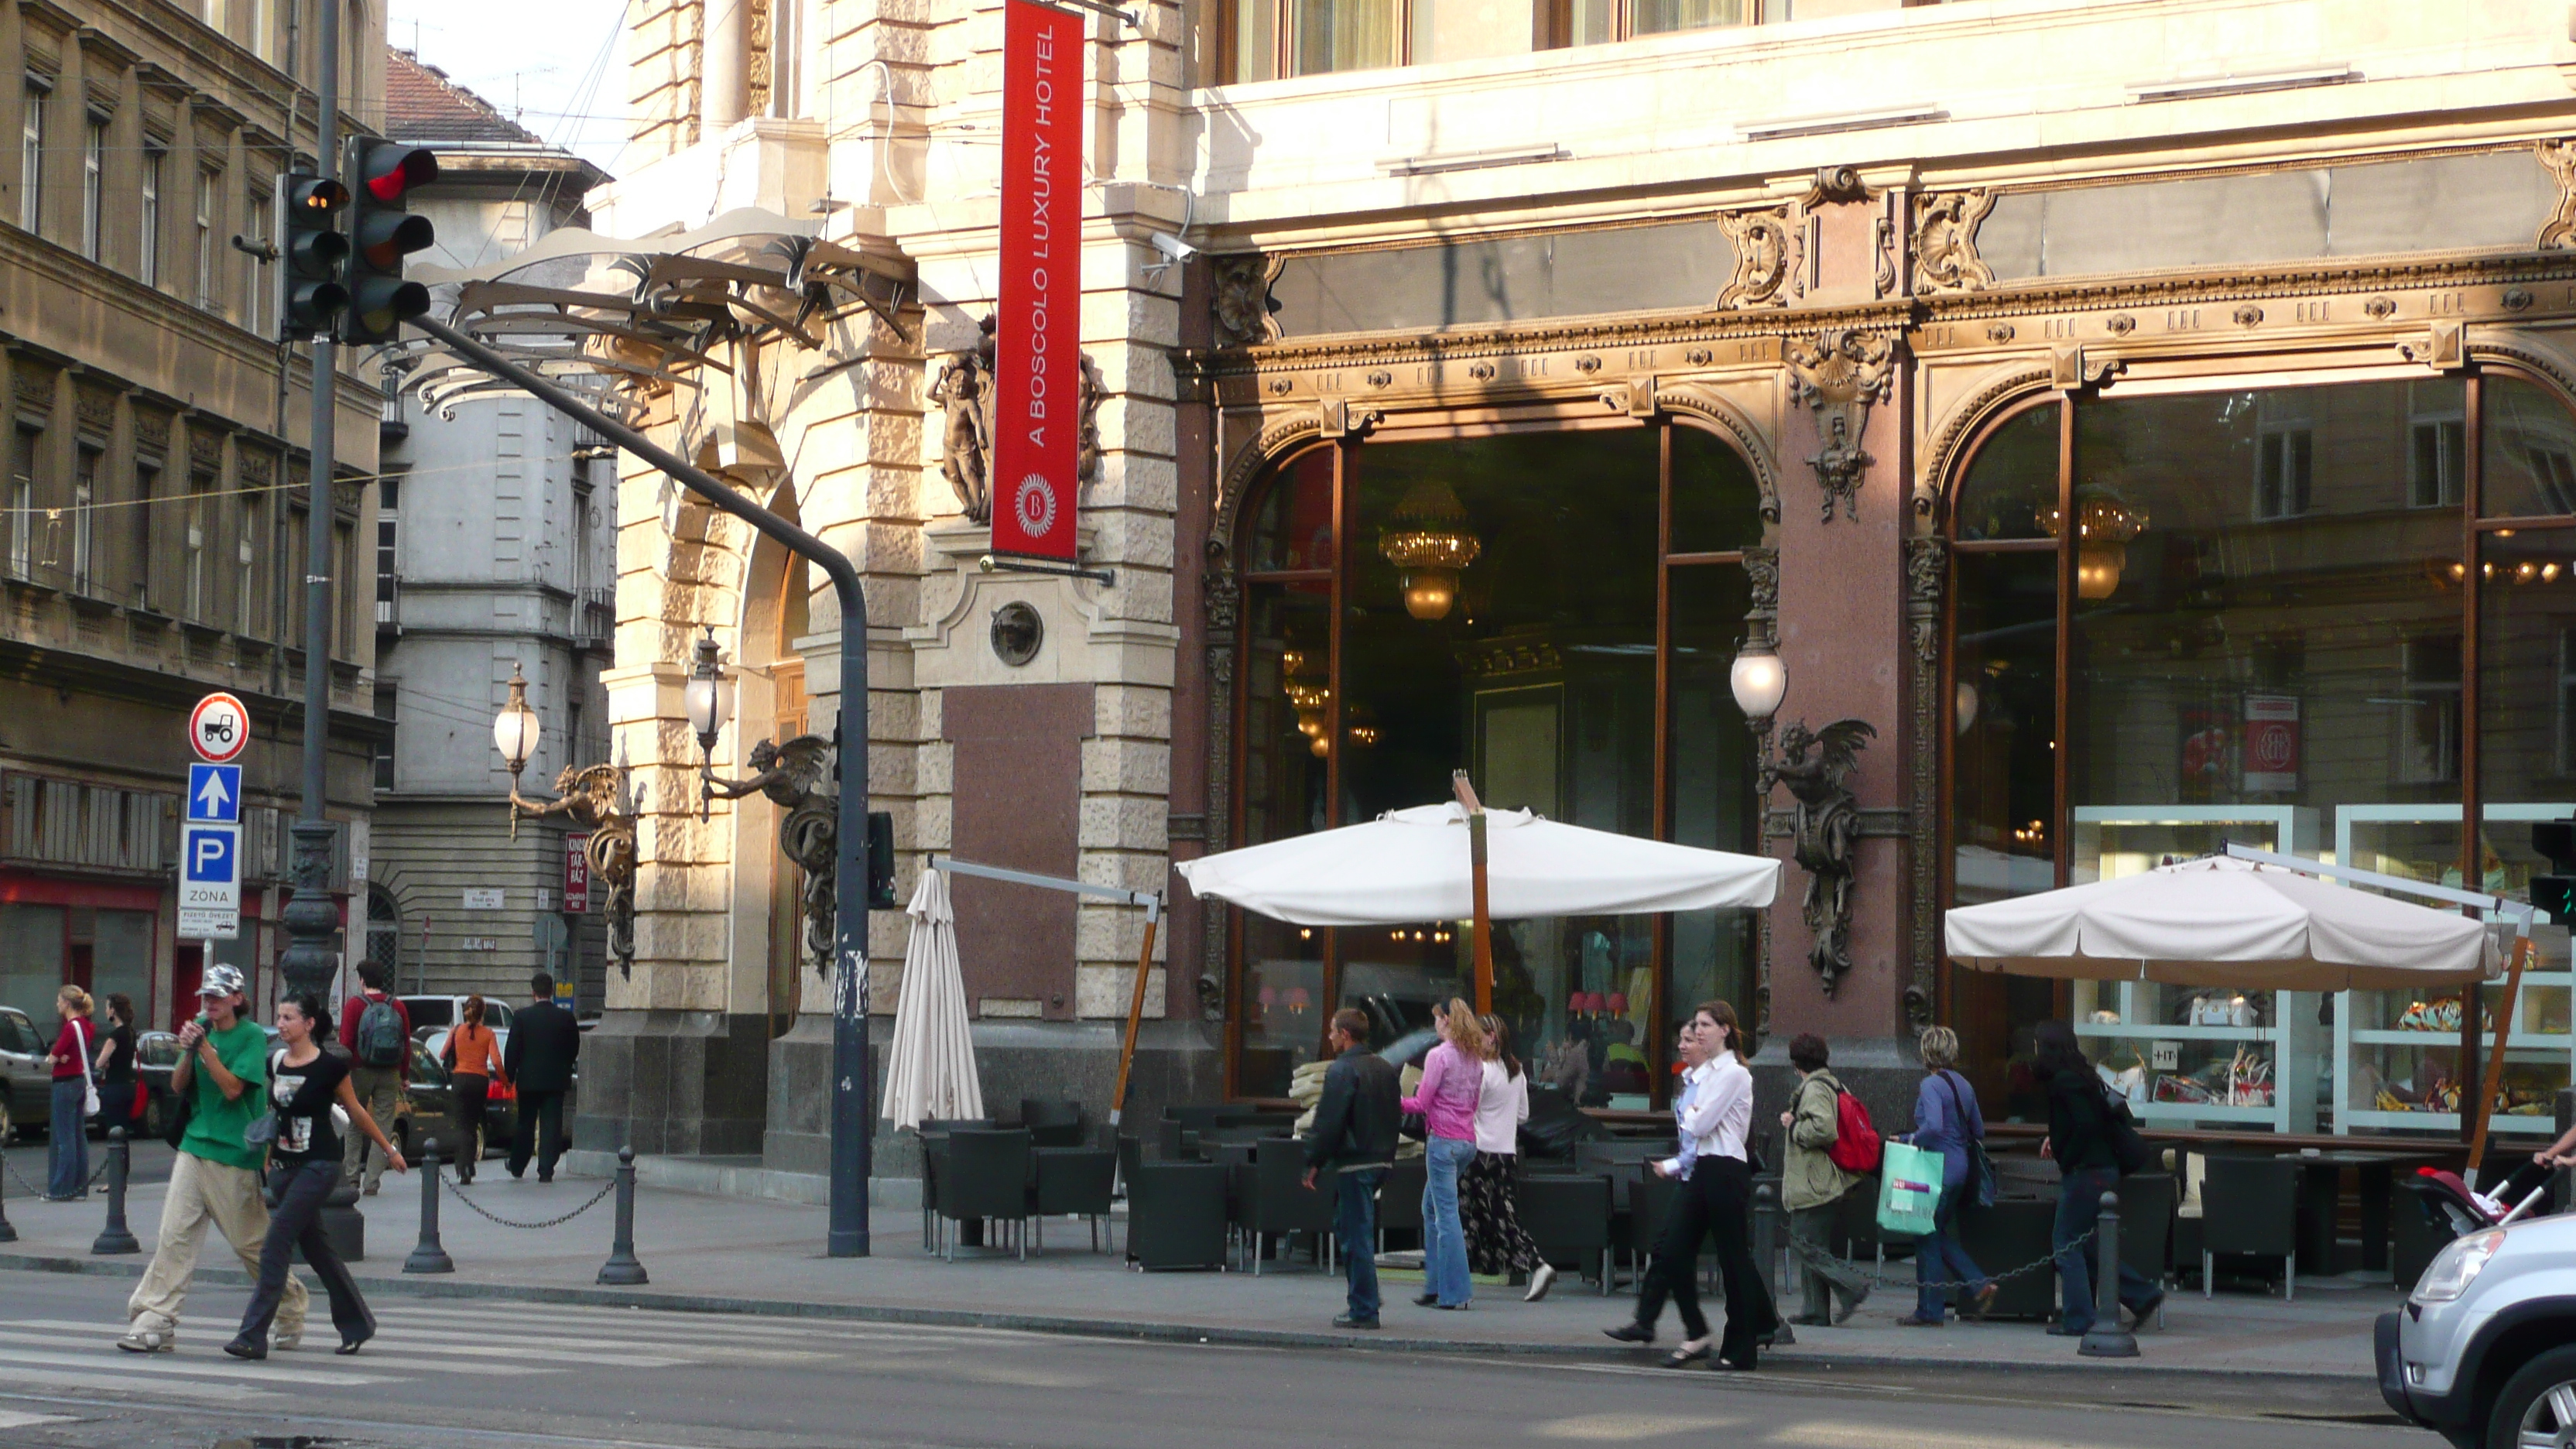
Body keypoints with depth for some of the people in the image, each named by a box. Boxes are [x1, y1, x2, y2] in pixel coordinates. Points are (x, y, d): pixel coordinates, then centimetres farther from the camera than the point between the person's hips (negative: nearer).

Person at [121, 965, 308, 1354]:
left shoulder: (252, 1036, -6)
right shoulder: (200, 1029, 11)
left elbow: (233, 1088, -15)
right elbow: (178, 1087, 8)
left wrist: (205, 1048, -19)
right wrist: (187, 1052, -10)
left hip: (235, 1152, -5)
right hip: (194, 1146, 5)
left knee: (251, 1243, 4)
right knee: (174, 1235, -5)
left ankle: (291, 1307, 23)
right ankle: (154, 1321, -7)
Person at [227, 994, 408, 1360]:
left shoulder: (330, 1067, -10)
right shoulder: (274, 1063, 6)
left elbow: (356, 1113, 2)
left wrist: (389, 1150, 11)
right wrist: (266, 1159, 19)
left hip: (319, 1166, -7)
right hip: (283, 1165, 7)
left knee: (276, 1243, -14)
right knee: (315, 1247, 13)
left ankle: (254, 1335, -14)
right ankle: (357, 1325, 26)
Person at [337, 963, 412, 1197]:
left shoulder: (354, 1005, -3)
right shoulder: (398, 1007, 7)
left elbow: (345, 1043, -7)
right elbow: (407, 1045, 8)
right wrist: (403, 1076, 15)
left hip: (360, 1072, -2)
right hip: (390, 1074, 2)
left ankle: (351, 1176, 5)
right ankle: (372, 1182, -1)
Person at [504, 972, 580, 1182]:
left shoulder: (522, 1016, -7)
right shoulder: (566, 1018, -3)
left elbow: (512, 1049, -4)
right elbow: (574, 1049, 5)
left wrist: (509, 1075, 6)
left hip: (528, 1078, 0)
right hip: (556, 1079, 0)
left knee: (525, 1125, 13)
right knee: (551, 1125, 1)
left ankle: (517, 1166, 25)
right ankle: (546, 1171, -5)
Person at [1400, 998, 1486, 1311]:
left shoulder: (1439, 1056, -12)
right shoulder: (1475, 1058, 11)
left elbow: (1422, 1103, -12)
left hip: (1443, 1141, -8)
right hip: (1468, 1140, 8)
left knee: (1446, 1215, -5)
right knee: (1431, 1208, 18)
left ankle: (1454, 1293, -4)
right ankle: (1435, 1285, 19)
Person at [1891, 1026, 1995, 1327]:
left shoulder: (1931, 1085, -14)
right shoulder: (1963, 1085, 12)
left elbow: (1933, 1127, -27)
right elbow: (1979, 1131, 16)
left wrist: (1912, 1138, -11)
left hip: (1939, 1168, -8)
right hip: (1961, 1165, 8)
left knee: (1928, 1239, 0)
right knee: (1940, 1236, 18)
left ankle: (1930, 1311, 4)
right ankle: (1979, 1285, 7)